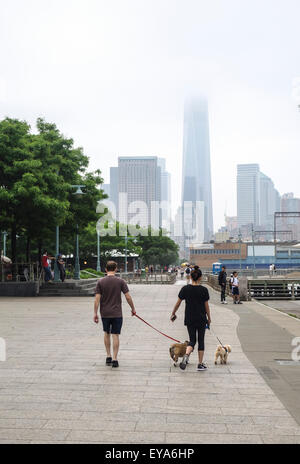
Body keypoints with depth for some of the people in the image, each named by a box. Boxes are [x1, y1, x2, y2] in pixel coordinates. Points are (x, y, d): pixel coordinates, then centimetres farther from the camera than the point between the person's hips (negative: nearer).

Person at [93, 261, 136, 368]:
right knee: (115, 335, 3)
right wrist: (133, 309, 6)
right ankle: (114, 359, 1)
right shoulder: (120, 281, -6)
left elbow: (97, 298, -8)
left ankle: (108, 357, 20)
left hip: (105, 313, 1)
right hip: (117, 313, -1)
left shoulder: (100, 282, -4)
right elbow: (128, 297, -6)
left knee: (107, 333, 19)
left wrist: (95, 313, -3)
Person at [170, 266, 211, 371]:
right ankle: (200, 364, 14)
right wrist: (209, 318, 11)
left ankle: (186, 355, -18)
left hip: (189, 319, 2)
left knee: (192, 340, 11)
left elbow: (178, 303, 1)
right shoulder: (204, 290, -9)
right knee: (201, 341, 11)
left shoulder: (185, 289, -5)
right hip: (201, 319, -1)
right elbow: (206, 306, -2)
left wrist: (173, 314, 15)